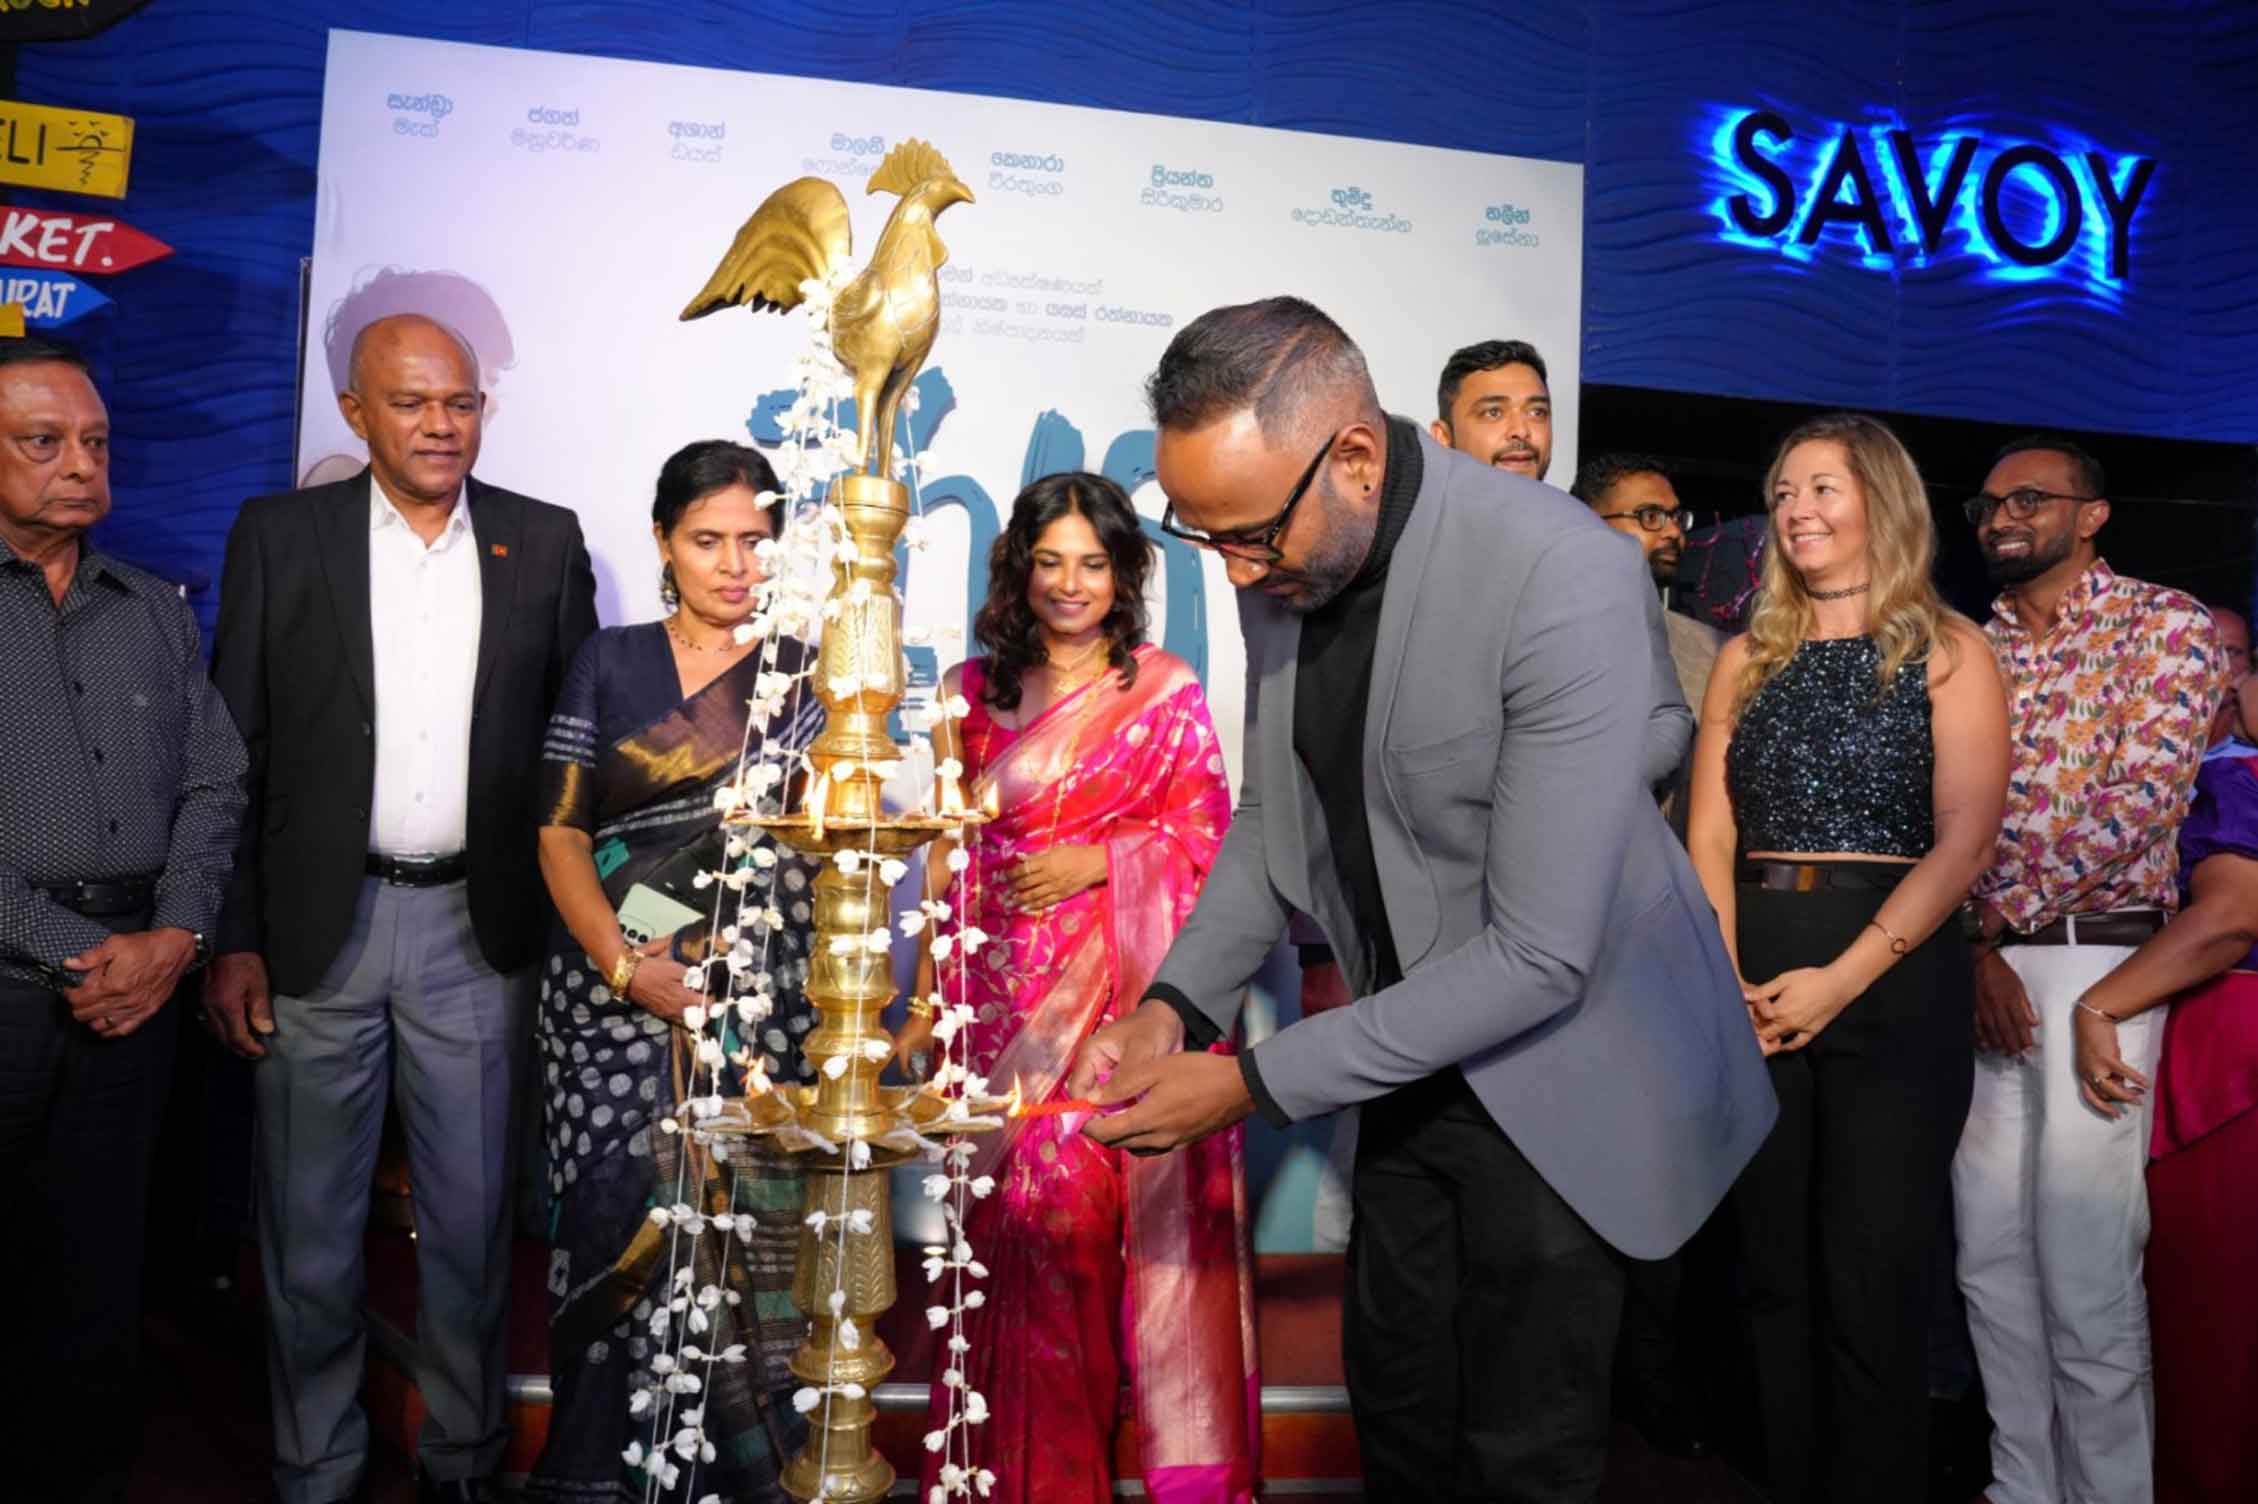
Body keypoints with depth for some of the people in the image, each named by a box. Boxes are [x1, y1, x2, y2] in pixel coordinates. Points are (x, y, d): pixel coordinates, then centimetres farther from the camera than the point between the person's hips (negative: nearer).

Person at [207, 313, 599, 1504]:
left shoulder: (545, 543, 5)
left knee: (471, 1217, 11)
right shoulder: (278, 536, 2)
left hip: (480, 927, 1)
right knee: (310, 1226, 11)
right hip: (318, 926, 0)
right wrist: (232, 940, -4)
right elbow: (232, 753, 1)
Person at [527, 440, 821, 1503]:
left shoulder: (805, 673, 7)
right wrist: (623, 964, -11)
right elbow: (560, 830, 4)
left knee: (738, 1227, -3)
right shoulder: (608, 664, 9)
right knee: (617, 1226, 0)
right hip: (610, 988, 1)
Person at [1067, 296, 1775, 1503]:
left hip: (1559, 1059, -6)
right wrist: (1179, 1002, -9)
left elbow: (1538, 955, -29)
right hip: (1413, 1044, 6)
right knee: (1394, 1403, 20)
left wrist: (1257, 1083, -26)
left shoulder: (1564, 577, -30)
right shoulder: (1284, 559, -8)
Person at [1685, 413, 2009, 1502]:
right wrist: (1725, 981, -8)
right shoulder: (1748, 658, 13)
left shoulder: (1945, 651, 2)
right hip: (1753, 981, 4)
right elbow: (1708, 835, 7)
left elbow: (1963, 840, -7)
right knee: (1774, 1272, 10)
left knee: (1872, 1281, -1)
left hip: (1894, 975, -3)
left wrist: (1841, 980, -15)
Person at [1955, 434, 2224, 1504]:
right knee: (1989, 1257, 9)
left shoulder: (2165, 624, 0)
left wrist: (2002, 910, -12)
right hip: (1976, 964, 5)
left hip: (2096, 959, -5)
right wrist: (1976, 949, -6)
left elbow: (2146, 796, -12)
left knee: (2085, 1273, -5)